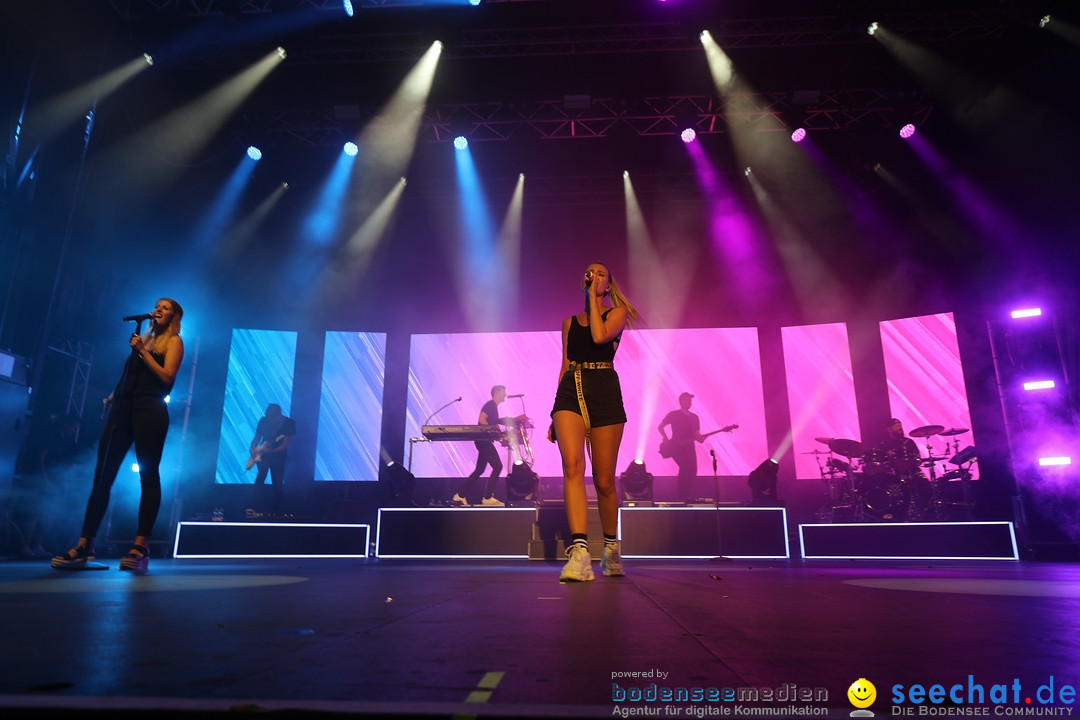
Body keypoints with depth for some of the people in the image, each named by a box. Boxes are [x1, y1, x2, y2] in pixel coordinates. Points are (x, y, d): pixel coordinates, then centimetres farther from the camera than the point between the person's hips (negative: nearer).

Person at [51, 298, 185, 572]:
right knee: (102, 475, 0)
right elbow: (130, 372, 23)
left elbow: (167, 378, -6)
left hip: (150, 410, -6)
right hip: (122, 408, 7)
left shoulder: (174, 341, 7)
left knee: (148, 476, -9)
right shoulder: (144, 338, 24)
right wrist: (113, 396, 9)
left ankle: (141, 546, -11)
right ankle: (85, 545, 2)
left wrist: (143, 351, -6)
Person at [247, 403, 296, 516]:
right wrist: (252, 449, -15)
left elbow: (286, 444, -15)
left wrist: (271, 450, -28)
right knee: (259, 479, -14)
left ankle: (275, 512, 10)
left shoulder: (289, 423, -12)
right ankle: (253, 508, -16)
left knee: (278, 484, 0)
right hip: (263, 455, 1)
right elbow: (257, 437, 4)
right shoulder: (263, 420, -2)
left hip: (279, 457, -1)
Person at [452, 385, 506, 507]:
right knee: (498, 466, -12)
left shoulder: (493, 407, 20)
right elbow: (482, 420, -23)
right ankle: (488, 498, -8)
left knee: (479, 470, 11)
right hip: (483, 440, -10)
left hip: (484, 441, 10)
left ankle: (460, 496, 15)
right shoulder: (490, 405, -10)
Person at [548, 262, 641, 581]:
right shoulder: (569, 322, 21)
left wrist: (593, 298, 0)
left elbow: (600, 336, -12)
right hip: (570, 391, 2)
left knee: (604, 480, 1)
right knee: (572, 466, -22)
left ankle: (611, 547, 24)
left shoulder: (617, 312, 11)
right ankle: (579, 551, -29)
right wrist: (555, 414, 14)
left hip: (604, 391, -2)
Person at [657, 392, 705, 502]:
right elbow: (660, 427, 2)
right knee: (686, 466, -21)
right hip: (676, 447, -5)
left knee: (692, 470, -5)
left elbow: (696, 435, 11)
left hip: (689, 447, 5)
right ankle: (683, 494, -6)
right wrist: (666, 439, -9)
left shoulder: (695, 417, 13)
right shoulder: (674, 415, -1)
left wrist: (701, 438, -11)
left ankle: (687, 494, 12)